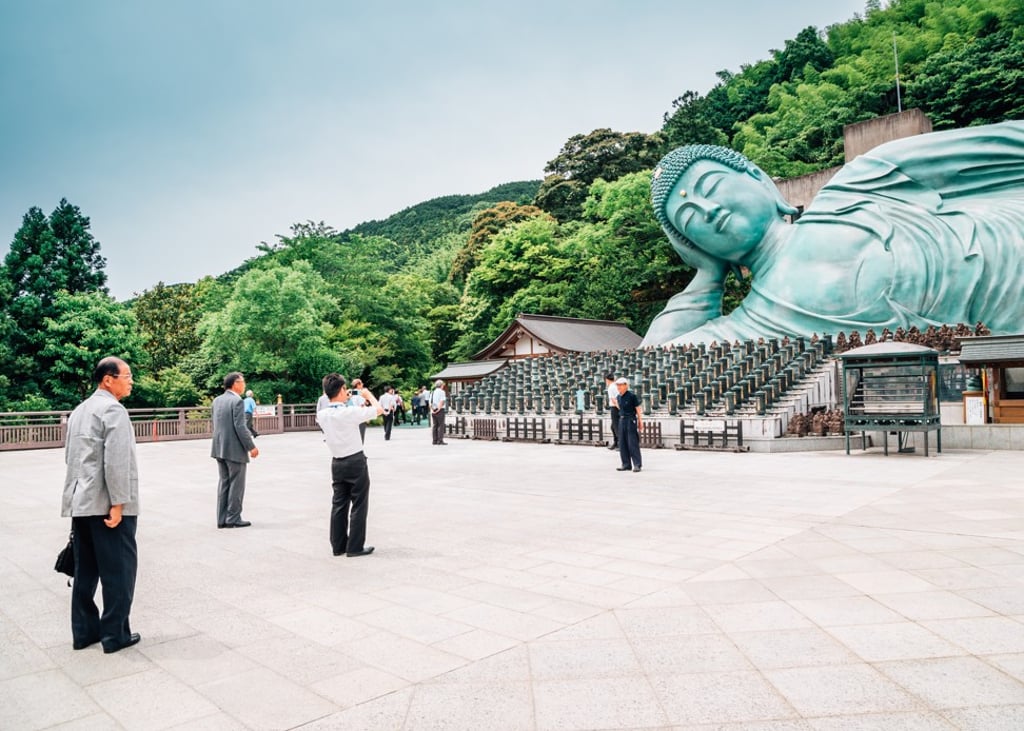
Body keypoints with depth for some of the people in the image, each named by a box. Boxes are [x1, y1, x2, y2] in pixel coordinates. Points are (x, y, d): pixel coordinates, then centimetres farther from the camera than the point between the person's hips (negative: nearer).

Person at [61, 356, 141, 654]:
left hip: (81, 503, 9)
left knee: (86, 570, 15)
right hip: (107, 505, -9)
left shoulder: (80, 410, 16)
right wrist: (118, 504, -19)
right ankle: (115, 635, 8)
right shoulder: (113, 410, -13)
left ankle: (84, 631, 22)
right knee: (118, 570, 1)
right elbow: (116, 462, -20)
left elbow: (70, 456, 20)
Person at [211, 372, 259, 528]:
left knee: (224, 482, 14)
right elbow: (240, 427, -19)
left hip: (219, 448, 8)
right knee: (236, 484, 2)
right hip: (235, 449, -8)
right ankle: (233, 519, 6)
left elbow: (215, 423, 13)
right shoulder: (237, 401, -15)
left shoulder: (217, 400, 9)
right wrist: (251, 447, -13)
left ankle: (222, 519, 17)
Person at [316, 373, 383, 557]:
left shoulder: (322, 415, -2)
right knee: (359, 505, 3)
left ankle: (338, 545, 18)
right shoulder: (350, 412, -18)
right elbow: (379, 409, -8)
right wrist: (368, 394, 7)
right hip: (355, 462, -6)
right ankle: (355, 546, 6)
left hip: (337, 463, 6)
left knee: (339, 504, 13)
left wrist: (344, 402, 20)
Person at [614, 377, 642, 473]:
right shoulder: (618, 397, 9)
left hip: (631, 420, -7)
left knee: (633, 443, -7)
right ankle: (626, 464, 15)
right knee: (622, 444, 7)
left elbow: (638, 408, -7)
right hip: (622, 420, 7)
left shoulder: (632, 395, -10)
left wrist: (640, 422, -8)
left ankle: (637, 465, -2)